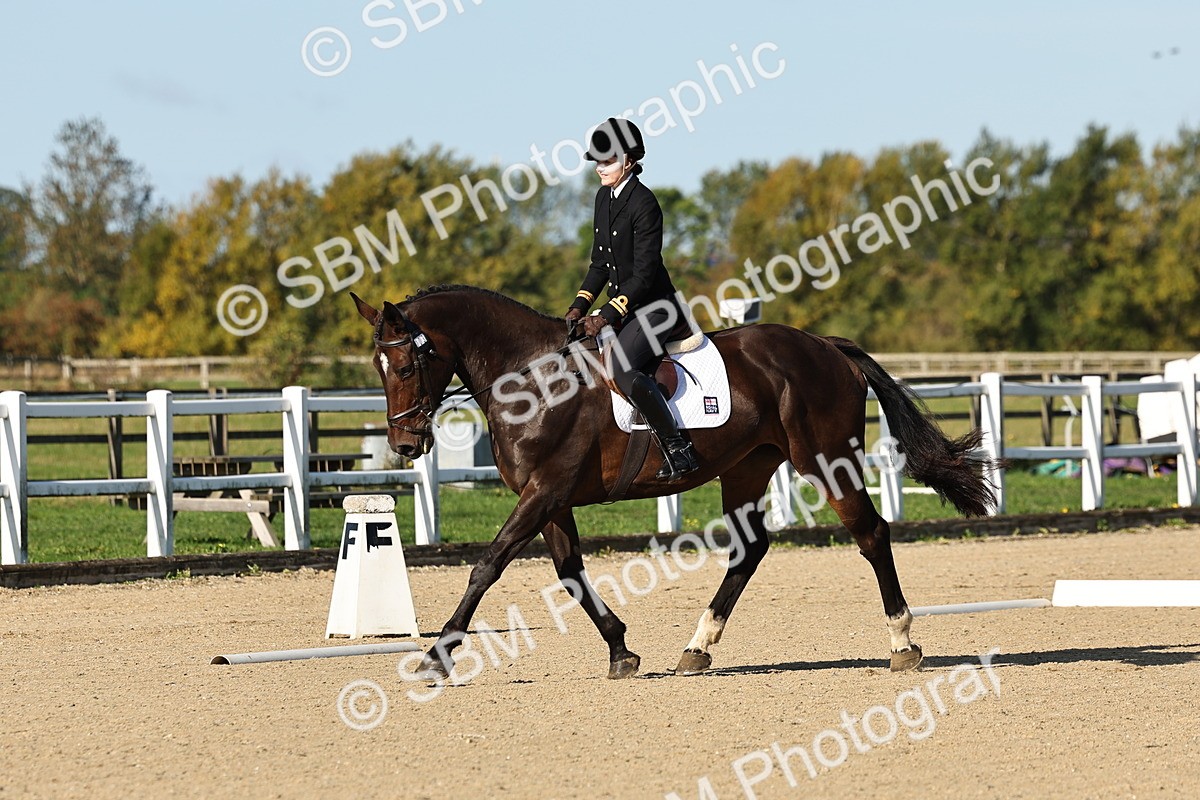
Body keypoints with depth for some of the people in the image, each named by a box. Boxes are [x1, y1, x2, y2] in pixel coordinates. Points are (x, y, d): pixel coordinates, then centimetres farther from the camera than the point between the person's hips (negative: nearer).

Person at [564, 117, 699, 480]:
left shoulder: (644, 203, -16)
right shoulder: (604, 197, 10)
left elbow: (644, 273, -19)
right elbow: (600, 263, 17)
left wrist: (607, 316, -23)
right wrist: (580, 306, 4)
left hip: (653, 305, -10)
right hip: (622, 304, 10)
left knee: (623, 367, -30)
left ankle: (678, 448, -25)